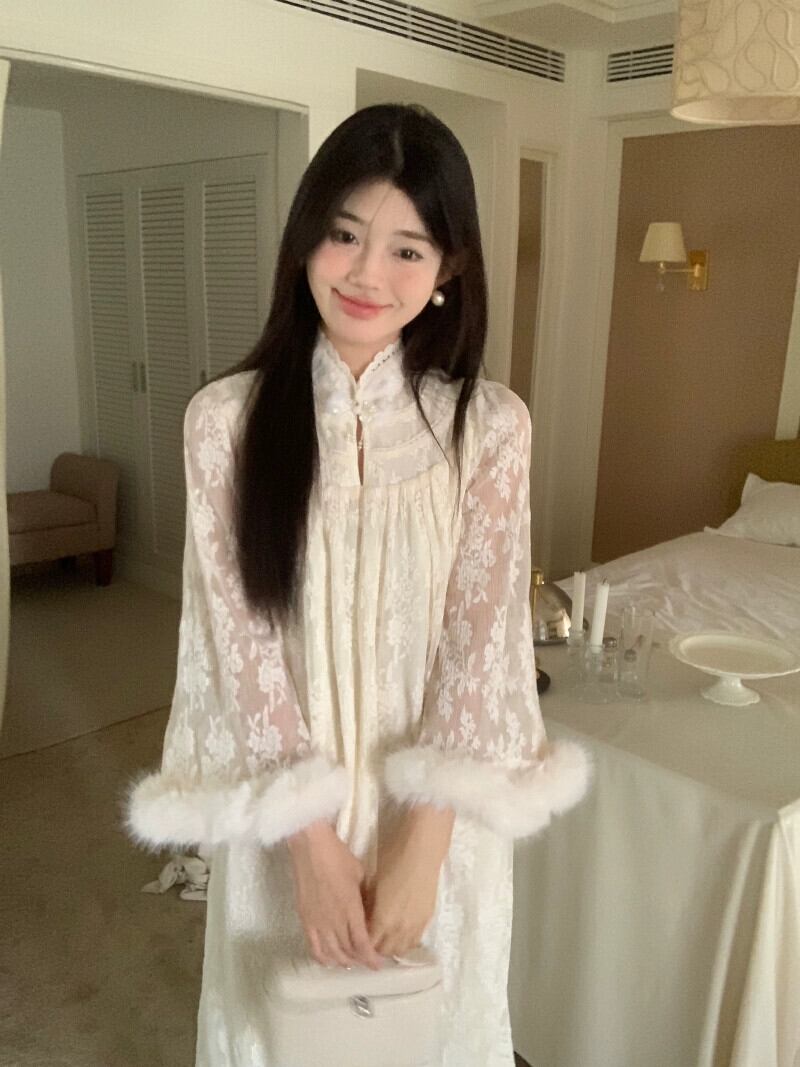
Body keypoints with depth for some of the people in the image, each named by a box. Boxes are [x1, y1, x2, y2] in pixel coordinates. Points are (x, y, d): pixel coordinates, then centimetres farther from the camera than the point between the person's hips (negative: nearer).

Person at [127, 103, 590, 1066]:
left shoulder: (491, 426, -9)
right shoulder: (226, 419, -9)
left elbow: (479, 641, -10)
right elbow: (242, 640, -11)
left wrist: (422, 844, -14)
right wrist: (312, 837, -13)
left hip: (436, 814, 0)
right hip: (281, 815, 0)